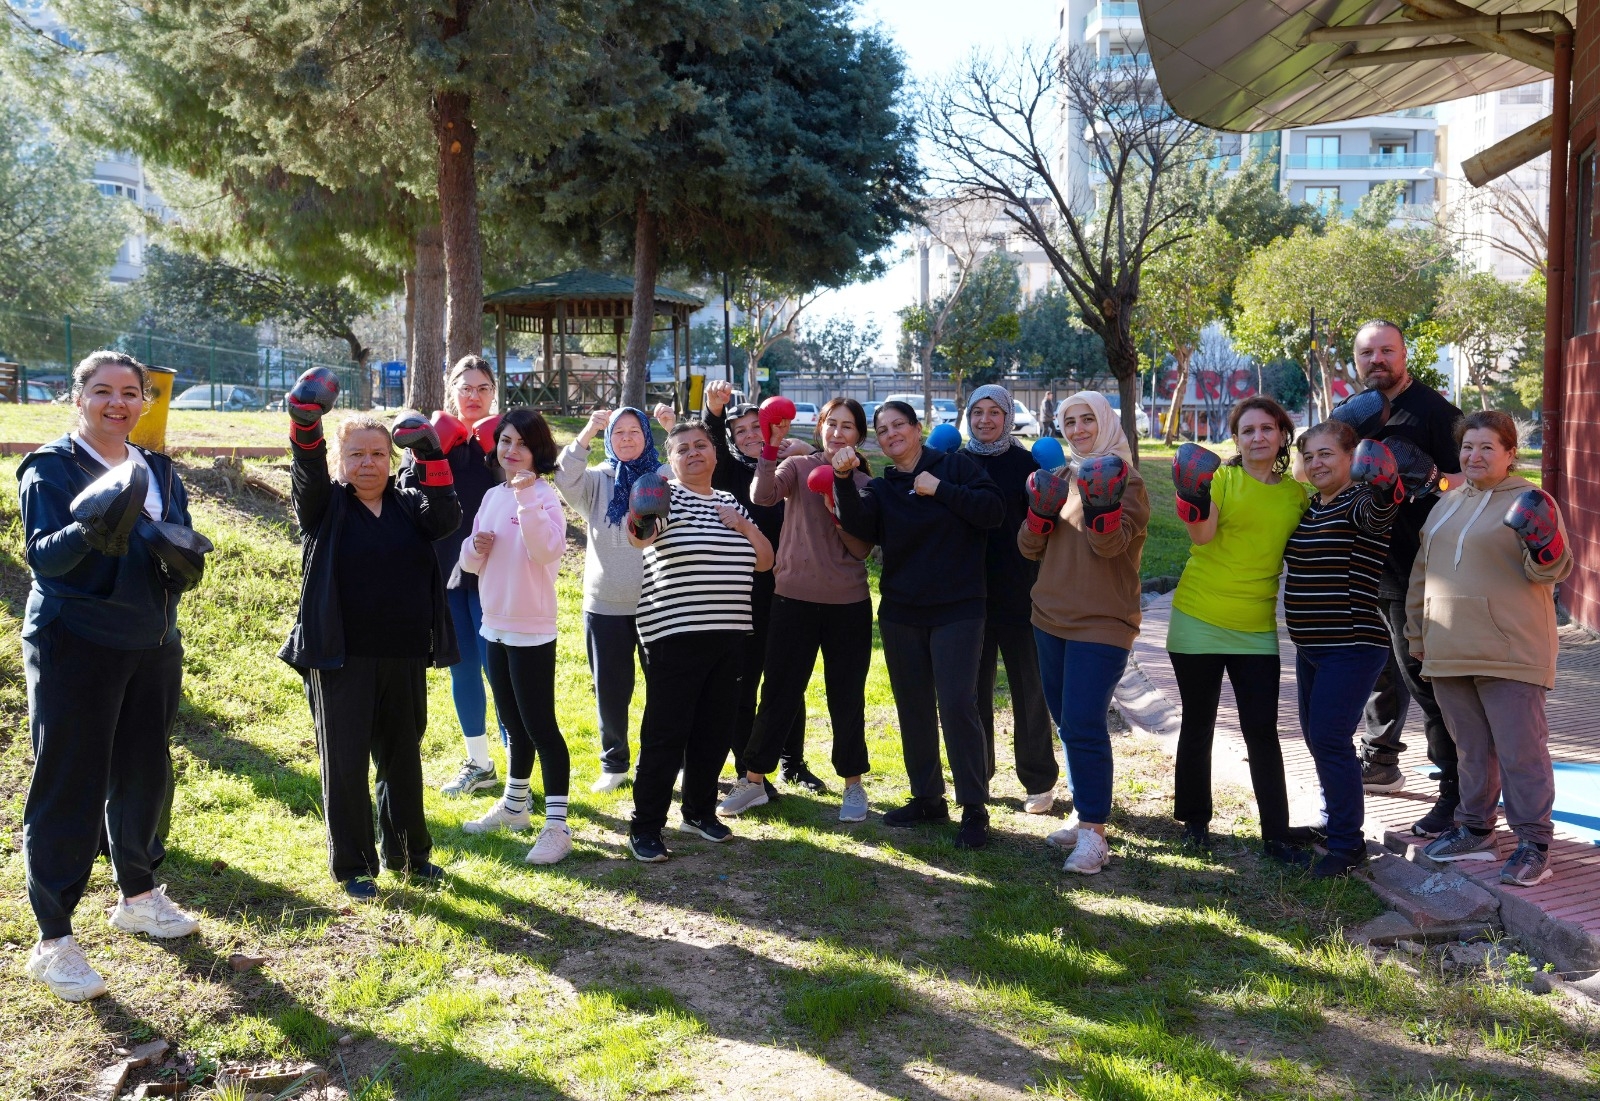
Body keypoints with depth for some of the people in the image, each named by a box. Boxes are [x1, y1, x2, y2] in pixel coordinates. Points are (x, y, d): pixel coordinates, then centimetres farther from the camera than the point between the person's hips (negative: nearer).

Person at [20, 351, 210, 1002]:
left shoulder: (158, 472, 10)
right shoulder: (49, 467, -6)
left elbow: (183, 554, 9)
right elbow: (42, 556, -17)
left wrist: (183, 560, -14)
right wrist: (89, 532, -37)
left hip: (153, 647, 5)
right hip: (74, 648, -5)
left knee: (145, 775, 14)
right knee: (69, 785, -3)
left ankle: (138, 897, 33)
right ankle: (53, 940, 5)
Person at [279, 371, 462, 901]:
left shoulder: (409, 505, 8)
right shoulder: (325, 506, 0)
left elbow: (446, 518, -10)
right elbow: (308, 473, -19)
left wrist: (430, 457, -22)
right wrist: (305, 423, -37)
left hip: (404, 658, 3)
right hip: (340, 659, -3)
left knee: (403, 758, 15)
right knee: (345, 763, 4)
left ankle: (407, 852, 30)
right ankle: (353, 866, 16)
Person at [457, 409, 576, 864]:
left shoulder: (545, 495, -13)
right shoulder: (492, 496, 9)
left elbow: (545, 550, -31)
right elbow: (470, 562, 14)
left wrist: (526, 495, -34)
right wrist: (475, 547, -8)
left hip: (532, 630, -7)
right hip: (495, 627, 7)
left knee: (540, 726, -4)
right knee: (513, 725, 20)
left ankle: (557, 827, 2)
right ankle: (514, 806, 35)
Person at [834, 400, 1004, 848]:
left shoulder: (954, 467, 0)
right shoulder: (881, 488, 9)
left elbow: (993, 510, -12)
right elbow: (859, 525, -12)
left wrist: (940, 489, -14)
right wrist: (844, 480, -26)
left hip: (956, 609, -5)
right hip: (900, 613, 5)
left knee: (957, 705, -10)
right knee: (913, 708, 11)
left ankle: (974, 808, -1)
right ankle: (927, 798, 24)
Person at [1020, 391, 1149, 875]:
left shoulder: (1125, 481, -6)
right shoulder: (1060, 478, 13)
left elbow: (1110, 545, -19)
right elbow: (1029, 548, 8)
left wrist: (1102, 506, -36)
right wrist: (1040, 512, -11)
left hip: (1101, 623, -7)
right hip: (1051, 620, 7)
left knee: (1083, 726, -12)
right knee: (1068, 723, 13)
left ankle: (1093, 832, -5)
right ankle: (1084, 815, 25)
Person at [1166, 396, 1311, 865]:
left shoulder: (1297, 493, 6)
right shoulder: (1221, 477, -5)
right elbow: (1201, 536, -21)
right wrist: (1197, 496, -38)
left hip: (1256, 628, 2)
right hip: (1199, 619, -2)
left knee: (1262, 731, 1)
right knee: (1198, 725, 9)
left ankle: (1277, 834, 9)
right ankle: (1195, 821, 24)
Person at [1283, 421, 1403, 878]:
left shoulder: (1361, 504, -11)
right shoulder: (1308, 506, 12)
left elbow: (1377, 510, -35)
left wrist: (1383, 485, -58)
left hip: (1353, 645, -9)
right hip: (1310, 646, 9)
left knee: (1330, 739, -10)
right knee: (1315, 737, 16)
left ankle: (1348, 844, 1)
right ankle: (1334, 821, 34)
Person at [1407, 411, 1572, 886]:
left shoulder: (1530, 502, -3)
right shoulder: (1447, 504, 17)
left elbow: (1557, 570, -6)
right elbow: (1422, 572, 23)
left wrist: (1543, 550, -28)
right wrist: (1417, 632, 22)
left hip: (1509, 655, -6)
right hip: (1449, 653, 6)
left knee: (1520, 752, -3)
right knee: (1472, 749, 17)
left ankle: (1534, 845, 5)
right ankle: (1475, 831, 28)